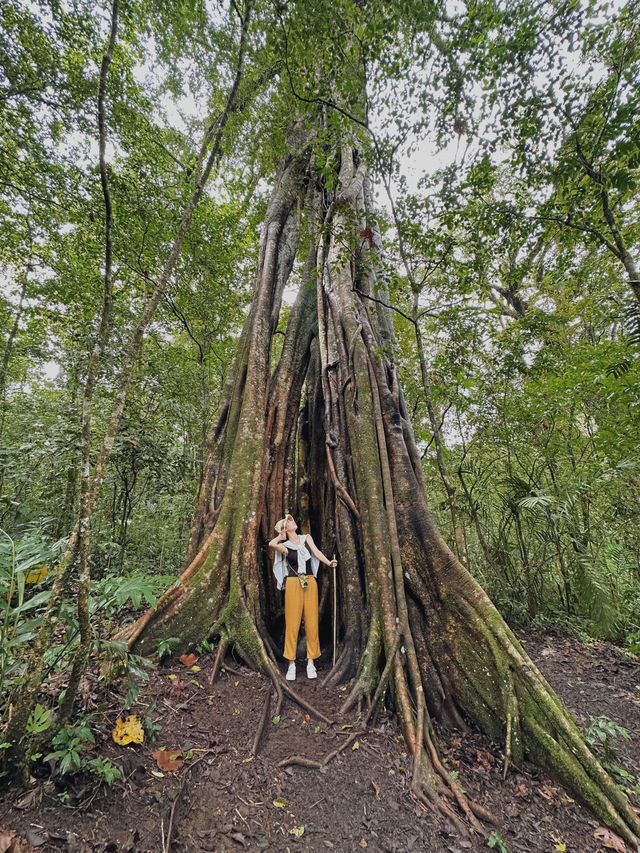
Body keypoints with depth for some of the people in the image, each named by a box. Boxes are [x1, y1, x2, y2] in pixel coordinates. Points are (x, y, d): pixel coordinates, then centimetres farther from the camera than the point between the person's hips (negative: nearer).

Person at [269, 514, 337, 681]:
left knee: (312, 622, 3)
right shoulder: (284, 546, 1)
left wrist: (328, 562, -18)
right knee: (292, 623, -1)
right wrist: (281, 536, -1)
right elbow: (271, 544, -19)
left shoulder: (306, 538, 11)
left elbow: (316, 552, -2)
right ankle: (291, 664, 11)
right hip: (293, 584, -3)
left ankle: (310, 662, 14)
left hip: (310, 583, 3)